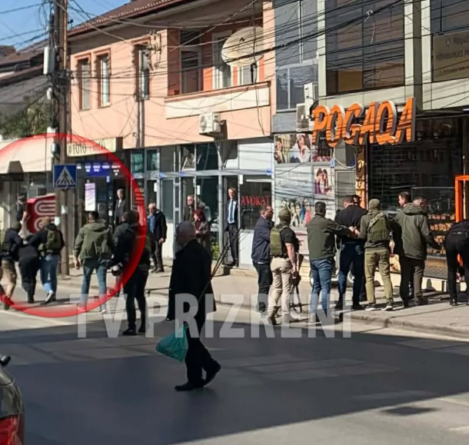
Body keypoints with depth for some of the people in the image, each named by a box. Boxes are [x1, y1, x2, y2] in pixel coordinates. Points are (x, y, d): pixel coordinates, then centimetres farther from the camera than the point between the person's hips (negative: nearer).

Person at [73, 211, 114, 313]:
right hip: (103, 257, 1)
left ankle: (83, 304, 16)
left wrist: (76, 258, 1)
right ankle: (103, 305, -6)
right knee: (102, 280, 1)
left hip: (89, 257, -1)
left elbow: (77, 245, 0)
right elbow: (112, 244, 12)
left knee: (86, 280, 11)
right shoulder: (106, 229, 11)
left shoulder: (84, 229, 4)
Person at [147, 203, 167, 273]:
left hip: (158, 238, -8)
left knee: (157, 252, -9)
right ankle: (156, 266, 18)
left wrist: (163, 237, -15)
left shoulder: (160, 215, -8)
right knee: (152, 253, 9)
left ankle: (160, 267, -2)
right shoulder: (149, 216, 16)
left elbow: (163, 226, -11)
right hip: (151, 237, 8)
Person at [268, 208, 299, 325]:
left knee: (276, 288, 13)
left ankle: (271, 311, 0)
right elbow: (290, 249, -22)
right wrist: (294, 265, -22)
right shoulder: (288, 231, -15)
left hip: (274, 260, 7)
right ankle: (285, 316, 3)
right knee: (286, 289, 1)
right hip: (285, 261, -7)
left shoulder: (273, 230, 9)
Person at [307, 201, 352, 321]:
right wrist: (350, 230, 19)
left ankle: (312, 314, 8)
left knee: (316, 287, 14)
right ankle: (326, 315, -8)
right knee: (325, 288, -6)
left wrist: (346, 230, 19)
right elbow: (341, 230, -3)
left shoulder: (310, 223, 12)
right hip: (324, 258, -7)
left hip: (313, 258, 7)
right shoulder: (326, 222, -11)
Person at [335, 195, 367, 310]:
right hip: (360, 246, 0)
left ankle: (341, 300, 3)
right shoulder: (364, 213, -3)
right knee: (358, 275, 7)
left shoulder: (340, 214, -1)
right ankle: (355, 301, 5)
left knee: (342, 273, 10)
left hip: (346, 245, 0)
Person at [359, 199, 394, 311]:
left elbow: (362, 236, -6)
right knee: (386, 276, 4)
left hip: (370, 250, -2)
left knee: (369, 277, 5)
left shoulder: (365, 218, -5)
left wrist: (357, 235, 14)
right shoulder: (384, 217, 3)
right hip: (383, 249, 2)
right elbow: (389, 232, 7)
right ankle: (389, 301, -5)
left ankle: (371, 303, 0)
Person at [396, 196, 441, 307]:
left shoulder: (400, 214, 2)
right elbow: (427, 236, -15)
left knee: (405, 275, 12)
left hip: (403, 251, 4)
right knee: (417, 274, 7)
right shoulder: (421, 217, -14)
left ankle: (405, 298, 12)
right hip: (417, 251, -4)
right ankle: (418, 297, 4)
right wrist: (436, 246, -1)